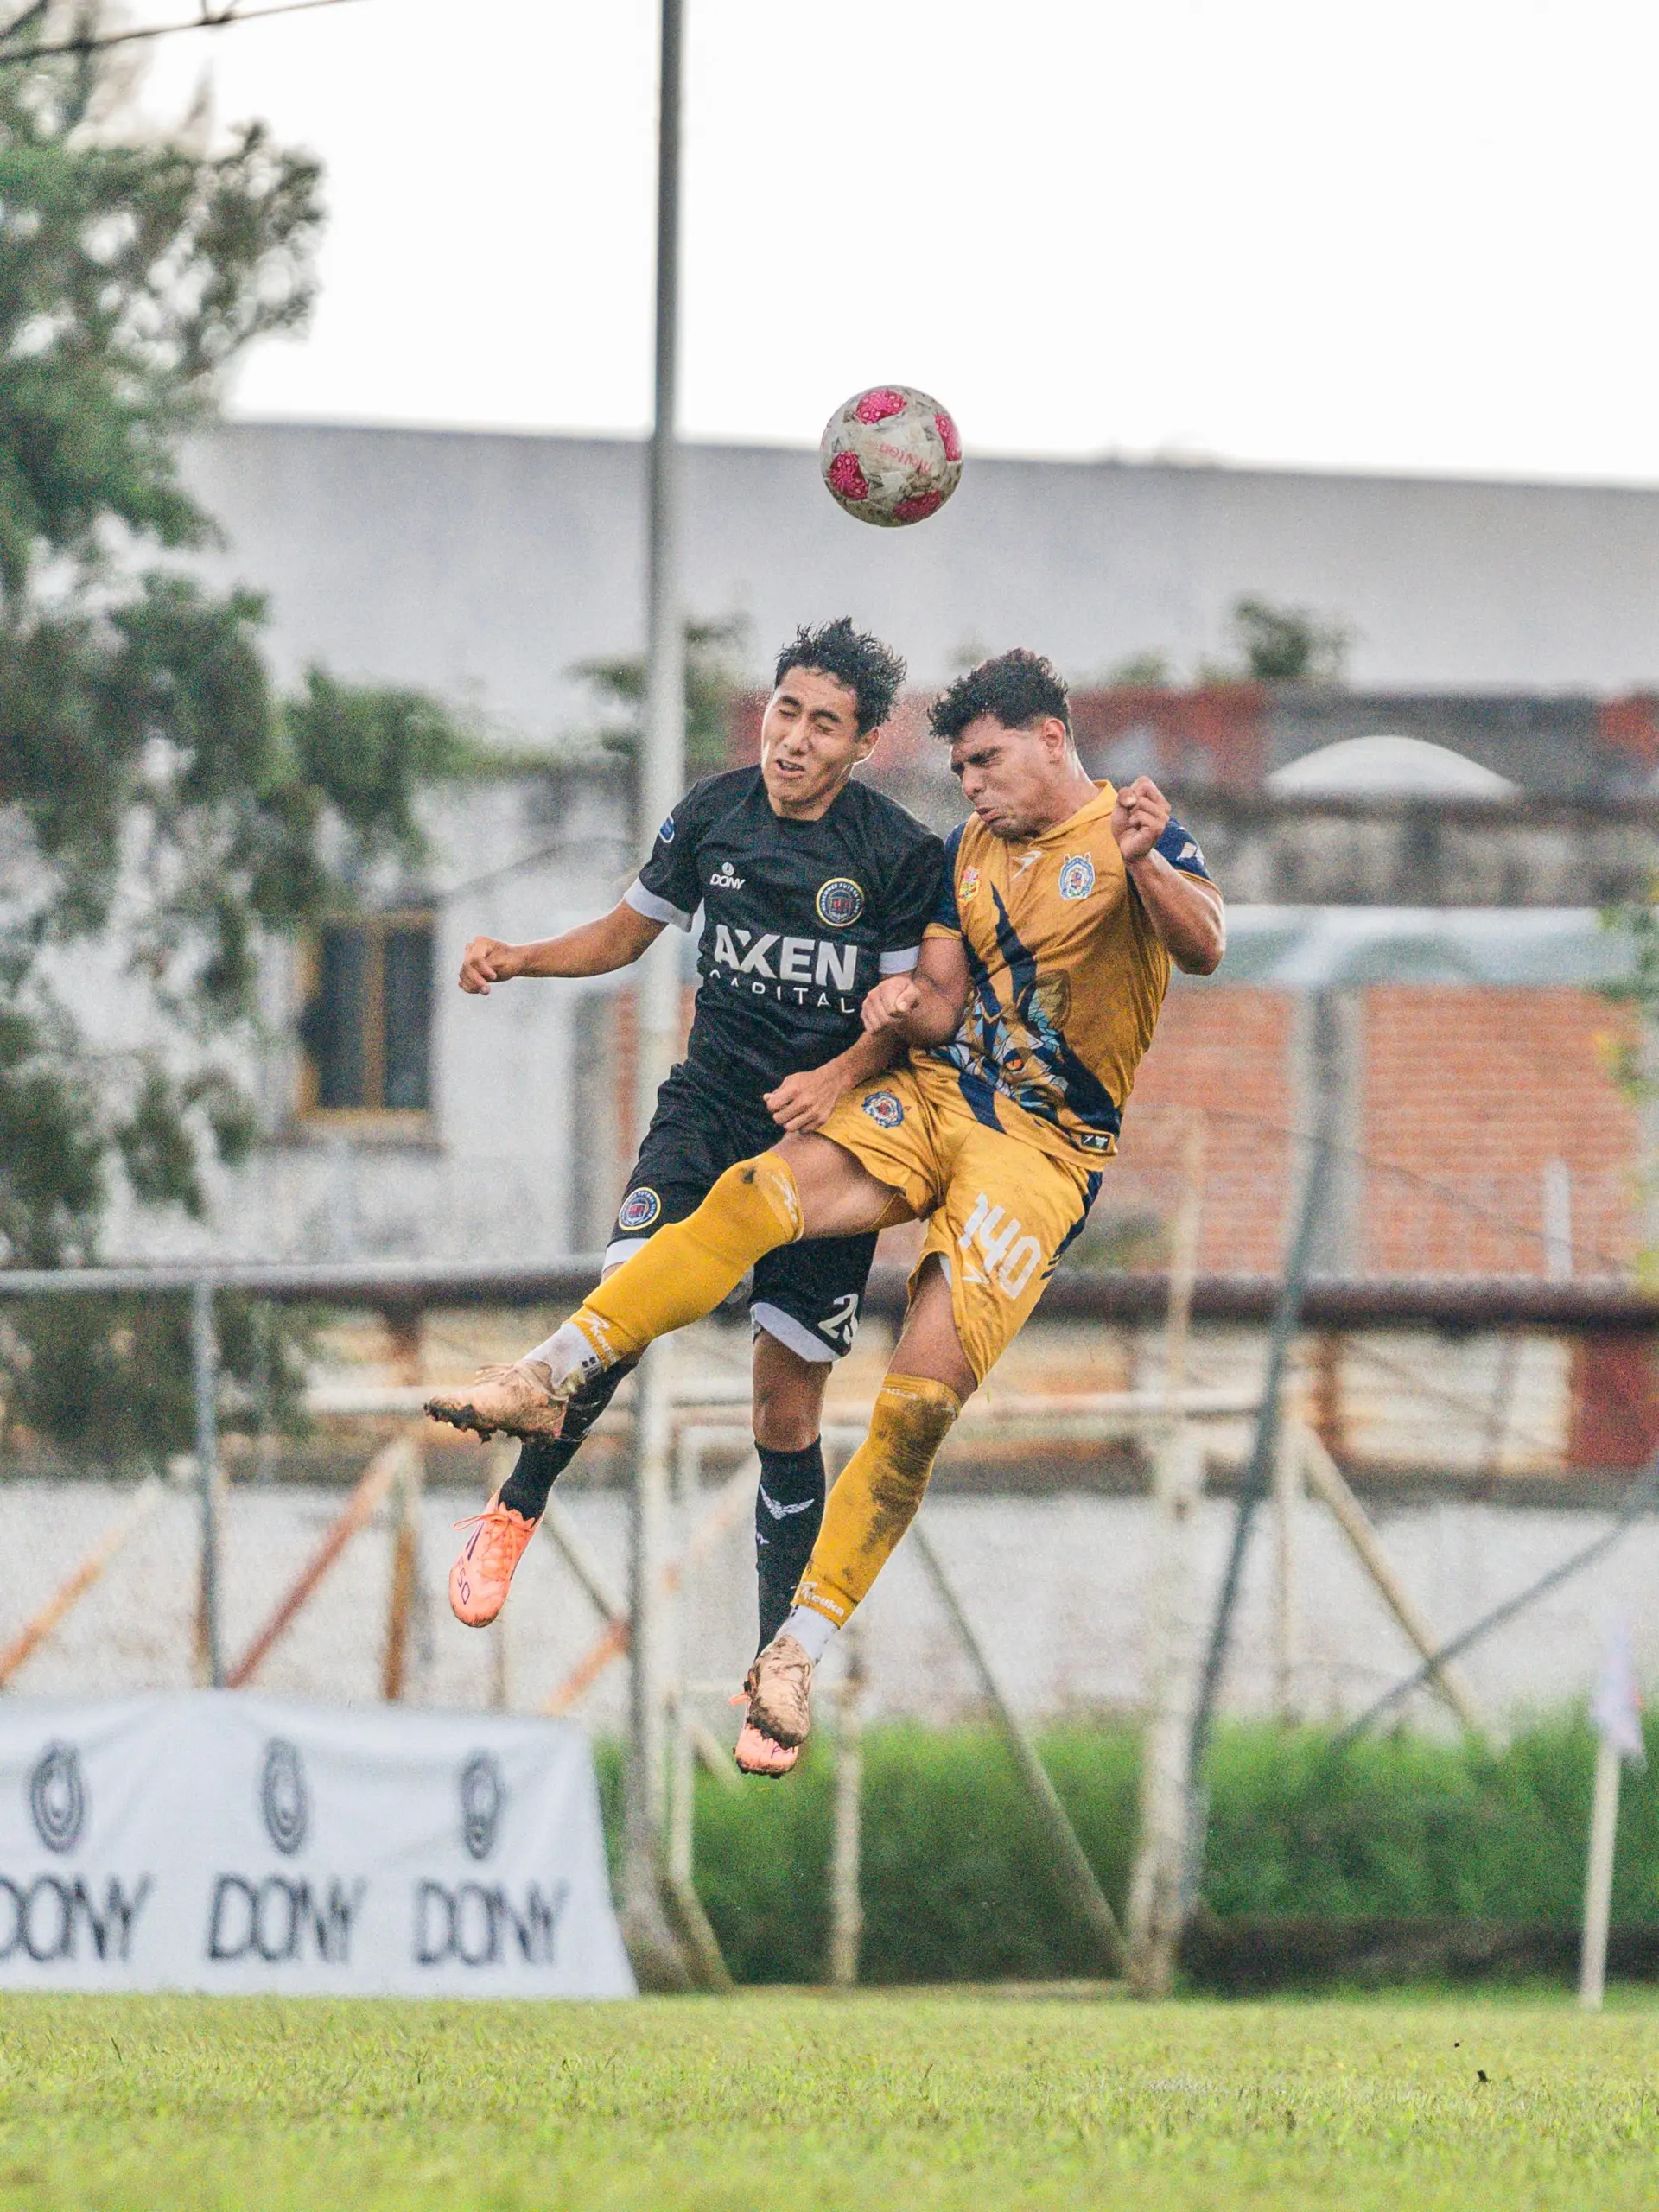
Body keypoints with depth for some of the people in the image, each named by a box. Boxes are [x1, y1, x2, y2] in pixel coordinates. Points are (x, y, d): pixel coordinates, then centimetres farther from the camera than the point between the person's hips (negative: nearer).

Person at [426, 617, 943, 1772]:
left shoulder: (903, 856, -10)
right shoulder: (713, 814, 1)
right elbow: (631, 931, 15)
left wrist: (839, 1076, -23)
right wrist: (519, 958, 0)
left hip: (825, 1132, -2)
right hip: (710, 1106, 2)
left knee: (786, 1414, -1)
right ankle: (518, 1510, -5)